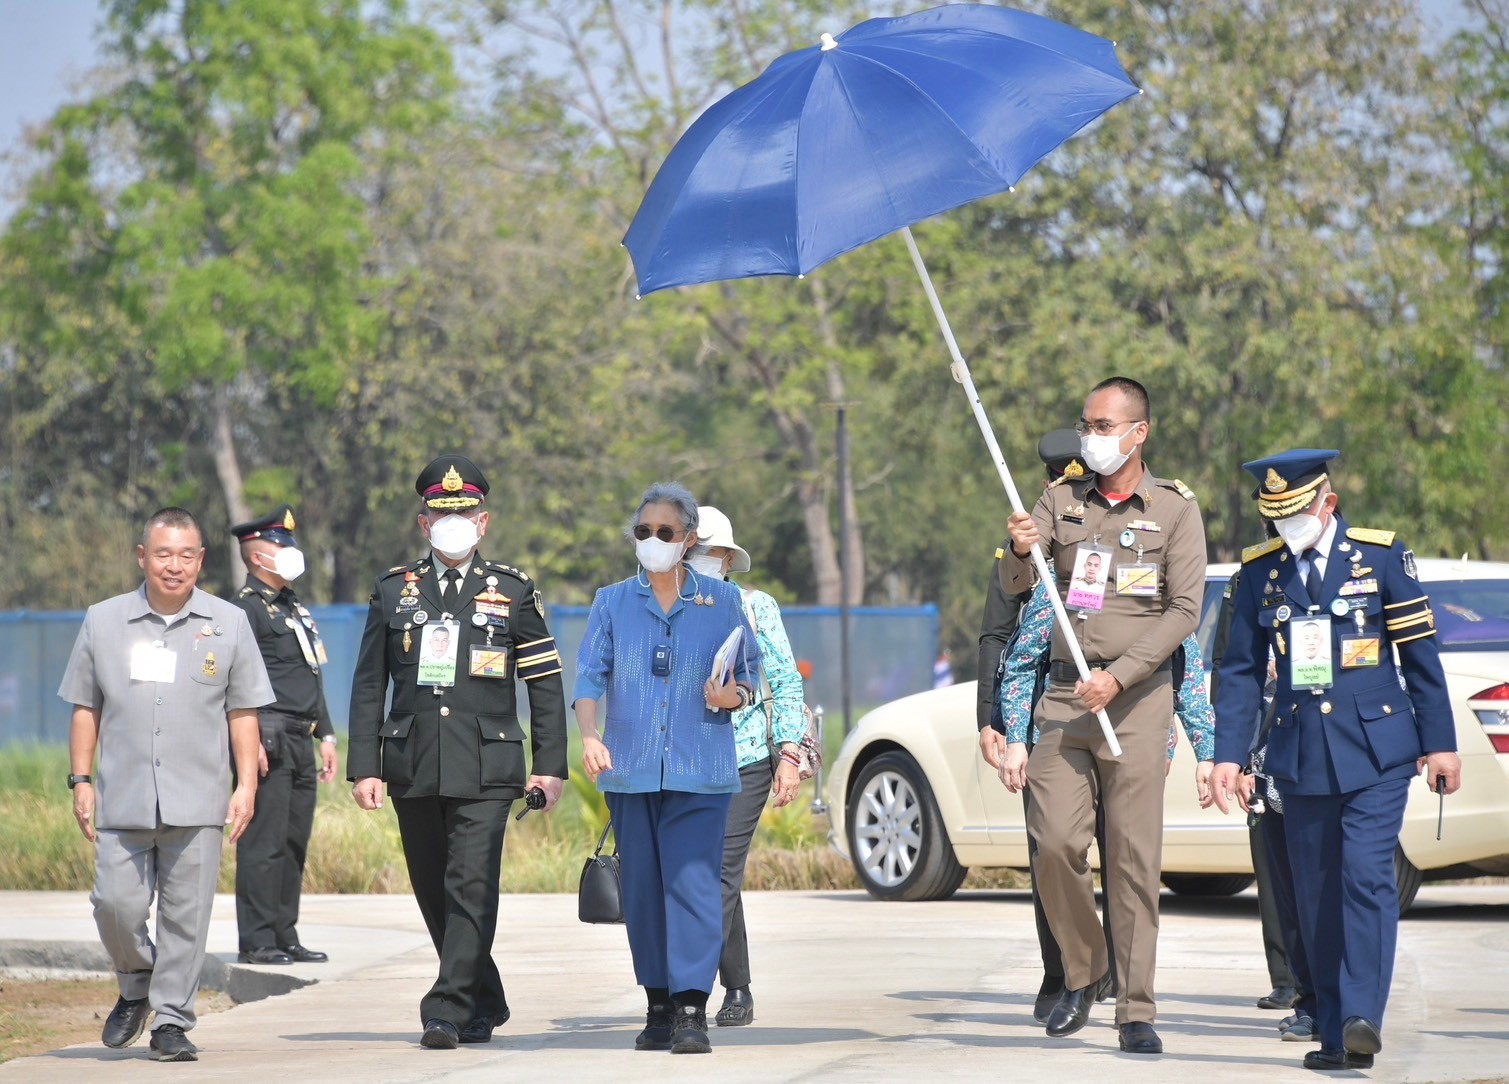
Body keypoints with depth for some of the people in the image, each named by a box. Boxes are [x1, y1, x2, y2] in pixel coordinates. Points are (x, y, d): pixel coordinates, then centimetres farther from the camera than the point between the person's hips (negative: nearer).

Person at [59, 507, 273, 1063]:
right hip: (123, 800, 1)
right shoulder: (103, 622, 9)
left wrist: (247, 785, 2)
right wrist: (81, 779, 7)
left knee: (186, 914, -2)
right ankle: (136, 988, 22)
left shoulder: (228, 624, 8)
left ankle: (172, 1022, 6)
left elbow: (243, 713, 9)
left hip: (197, 804, -1)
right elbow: (85, 707, 13)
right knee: (116, 905, -5)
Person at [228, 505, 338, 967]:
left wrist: (325, 734, 22)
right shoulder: (245, 608, -8)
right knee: (264, 843, -8)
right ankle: (257, 941, -6)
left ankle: (285, 937, 16)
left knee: (294, 842, 10)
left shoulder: (296, 608, 21)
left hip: (299, 743, 9)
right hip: (268, 742, -9)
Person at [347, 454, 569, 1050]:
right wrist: (364, 766, 3)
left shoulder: (514, 591, 6)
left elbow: (545, 683, 7)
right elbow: (368, 685, 10)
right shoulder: (394, 590, 10)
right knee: (434, 894, 9)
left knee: (471, 887, -13)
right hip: (413, 769, 3)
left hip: (485, 769, -3)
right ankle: (485, 1003, 24)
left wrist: (550, 766, 0)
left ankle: (449, 1012, -15)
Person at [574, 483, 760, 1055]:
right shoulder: (612, 602, 10)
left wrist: (732, 697, -13)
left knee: (693, 881, -13)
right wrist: (590, 736, -16)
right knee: (642, 886, 4)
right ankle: (658, 1006, 13)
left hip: (699, 769, -2)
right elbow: (589, 677, 1)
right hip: (629, 767, 2)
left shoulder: (723, 600, 7)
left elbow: (748, 680, 11)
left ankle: (691, 1009, -15)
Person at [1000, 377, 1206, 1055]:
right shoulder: (1063, 500, 11)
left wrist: (1118, 676, -14)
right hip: (1064, 694, 3)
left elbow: (1184, 611, -4)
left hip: (1137, 695, -3)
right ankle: (1082, 972, 15)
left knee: (1135, 857, -4)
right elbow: (1015, 586, 3)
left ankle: (1136, 1012, -1)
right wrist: (1020, 551, -21)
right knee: (1056, 842, -7)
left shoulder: (1175, 509, 3)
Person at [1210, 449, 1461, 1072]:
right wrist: (1228, 754, 2)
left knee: (1367, 876, -16)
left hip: (1375, 749, -3)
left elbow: (1420, 654, 2)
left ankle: (1362, 1016, -21)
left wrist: (1439, 742, 1)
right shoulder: (1261, 572, 8)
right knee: (1315, 897, 3)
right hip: (1300, 757, 3)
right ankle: (1334, 1035, 8)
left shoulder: (1381, 556, 0)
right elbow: (1240, 671, 11)